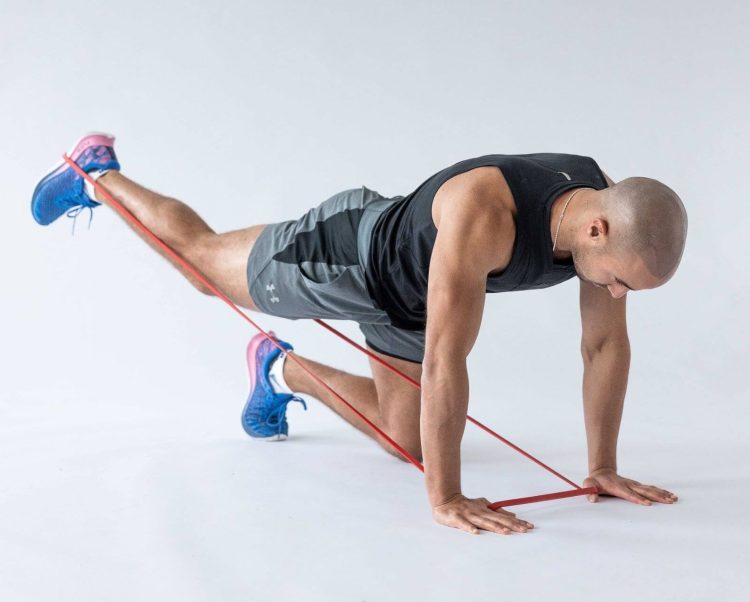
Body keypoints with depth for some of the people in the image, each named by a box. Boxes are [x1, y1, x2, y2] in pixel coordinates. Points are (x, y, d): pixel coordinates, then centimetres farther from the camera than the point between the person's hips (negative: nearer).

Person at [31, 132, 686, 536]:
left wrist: (603, 468, -12)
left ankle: (284, 372, 37)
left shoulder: (614, 209, -23)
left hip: (409, 296, 6)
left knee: (405, 441, 13)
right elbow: (444, 362, -44)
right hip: (348, 251, -6)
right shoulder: (484, 213, -46)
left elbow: (607, 345, -14)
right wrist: (445, 498, -39)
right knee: (202, 258, 19)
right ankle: (98, 175, 47)